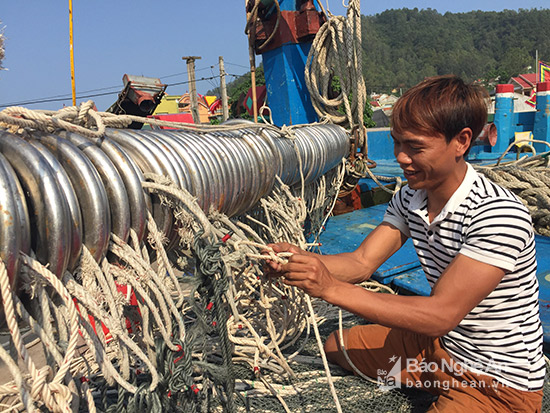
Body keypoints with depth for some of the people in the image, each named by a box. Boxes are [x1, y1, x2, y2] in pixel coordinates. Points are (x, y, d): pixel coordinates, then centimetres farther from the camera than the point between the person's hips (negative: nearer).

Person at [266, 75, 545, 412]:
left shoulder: (499, 214, -29)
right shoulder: (409, 198, -4)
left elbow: (441, 315, -32)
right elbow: (362, 263, -8)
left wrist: (331, 288, -37)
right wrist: (299, 258, -27)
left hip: (500, 384, -7)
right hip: (438, 344, 7)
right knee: (336, 346, 13)